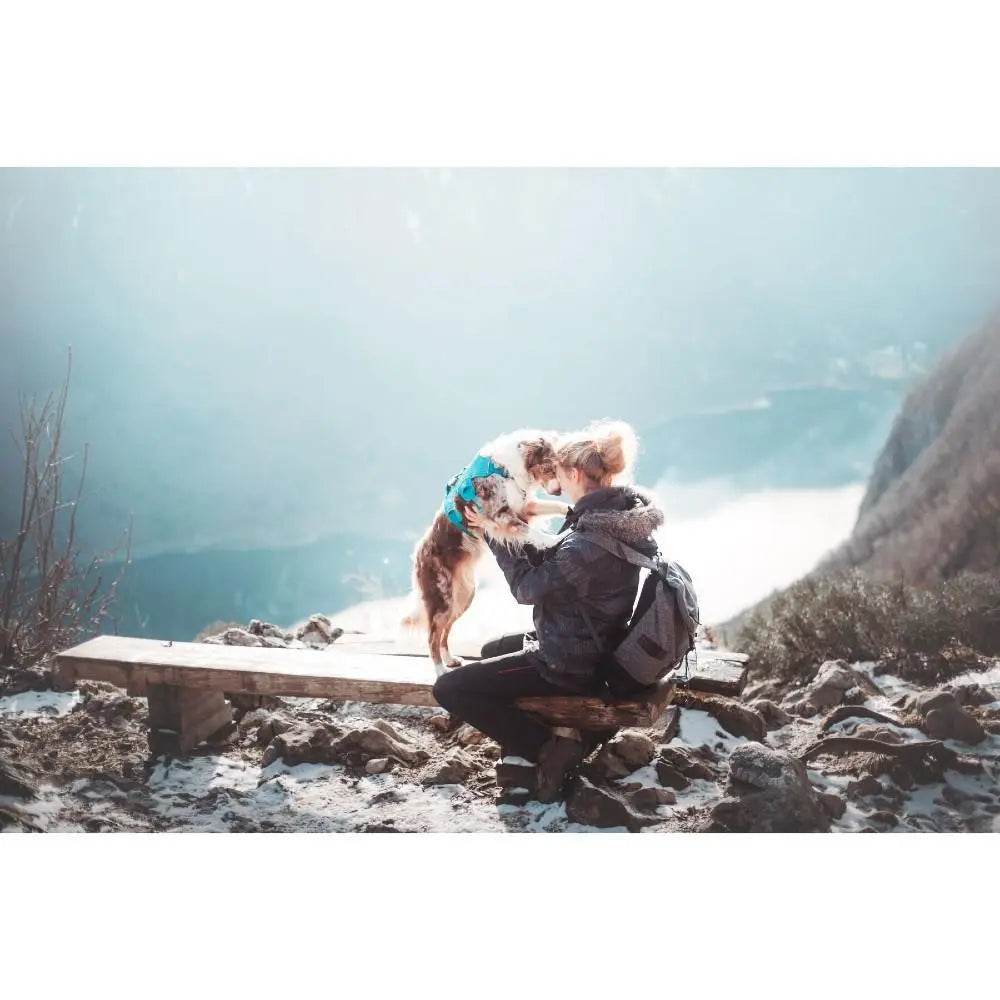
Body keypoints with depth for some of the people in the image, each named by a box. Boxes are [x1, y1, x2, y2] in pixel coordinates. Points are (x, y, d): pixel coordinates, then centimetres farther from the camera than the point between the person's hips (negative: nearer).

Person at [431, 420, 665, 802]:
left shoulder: (587, 543, -34)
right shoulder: (620, 517, -3)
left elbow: (528, 587, -18)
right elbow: (548, 565, 5)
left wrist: (494, 534, -8)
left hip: (572, 667, -10)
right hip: (595, 647, 10)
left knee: (449, 687, -6)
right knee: (493, 650, 31)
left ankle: (548, 746, -4)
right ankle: (524, 738, 19)